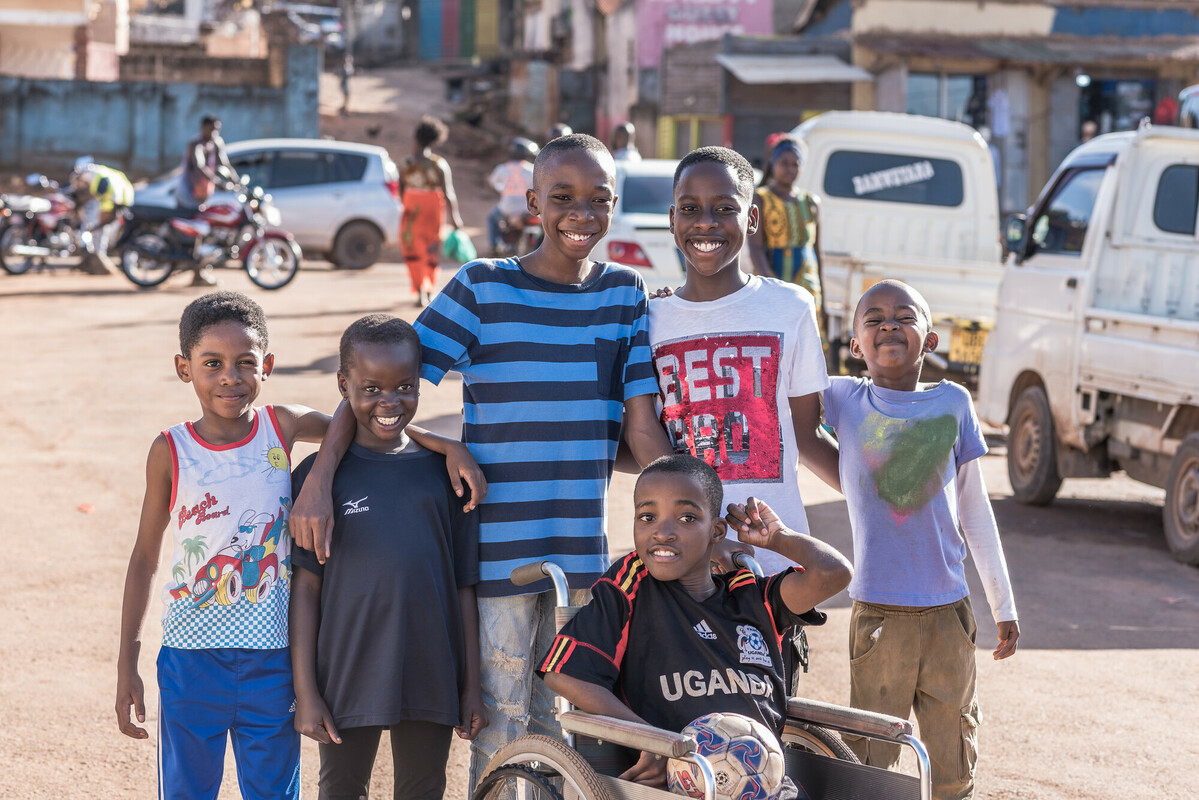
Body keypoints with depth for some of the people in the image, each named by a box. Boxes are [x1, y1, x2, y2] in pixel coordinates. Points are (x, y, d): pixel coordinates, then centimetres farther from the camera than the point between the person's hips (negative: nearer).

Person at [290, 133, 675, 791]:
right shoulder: (482, 288, -6)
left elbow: (642, 426, 3)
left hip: (582, 554, 3)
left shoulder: (625, 294, 4)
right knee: (500, 721, 2)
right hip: (497, 549, -3)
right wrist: (319, 478, -20)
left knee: (560, 721, 13)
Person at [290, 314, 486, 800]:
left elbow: (464, 586, 6)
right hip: (348, 680, -2)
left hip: (431, 681, 2)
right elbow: (305, 586, -3)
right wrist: (305, 691, -7)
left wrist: (472, 687, 5)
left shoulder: (442, 471, 3)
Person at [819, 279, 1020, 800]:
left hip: (948, 610, 1)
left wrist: (1004, 605, 13)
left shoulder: (952, 403, 5)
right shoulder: (843, 401, 2)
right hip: (877, 612, -1)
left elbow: (975, 510, 11)